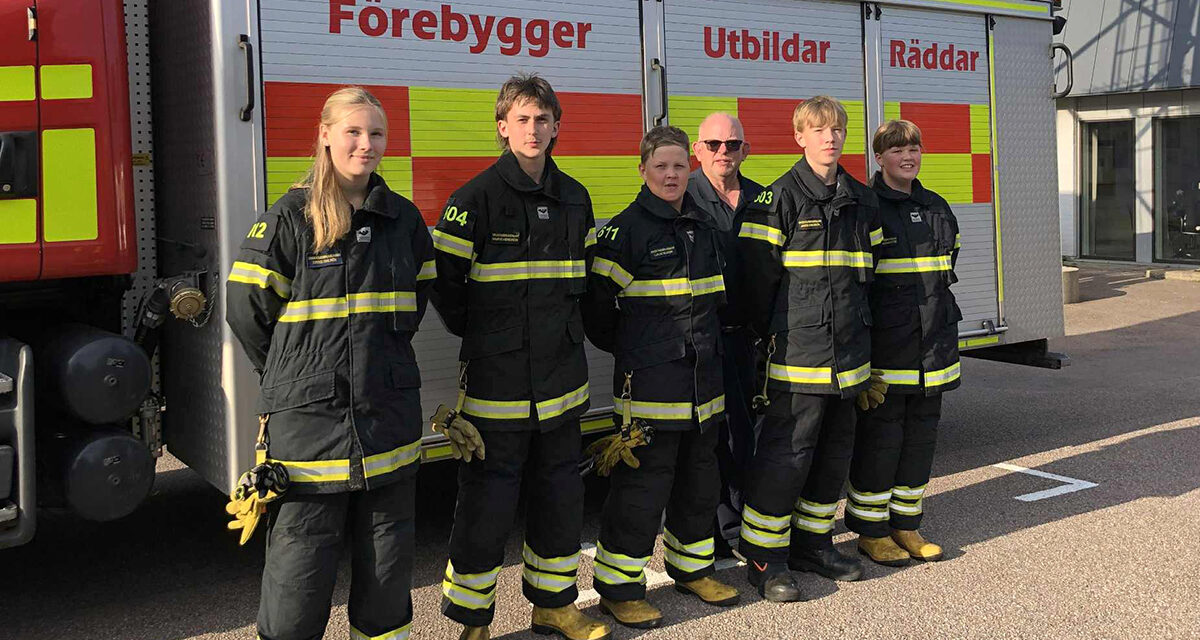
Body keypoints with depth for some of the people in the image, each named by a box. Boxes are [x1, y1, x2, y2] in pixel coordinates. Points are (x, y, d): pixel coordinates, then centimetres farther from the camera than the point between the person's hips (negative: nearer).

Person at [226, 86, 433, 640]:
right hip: (310, 421, -4)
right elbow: (246, 308, -3)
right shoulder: (289, 218, -7)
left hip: (390, 417, 4)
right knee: (301, 562, 1)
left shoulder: (403, 217, 7)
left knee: (388, 555, 14)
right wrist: (294, 376, 5)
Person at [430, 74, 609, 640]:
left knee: (561, 497, 14)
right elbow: (444, 281, -7)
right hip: (497, 379, -5)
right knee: (486, 507, 0)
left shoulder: (574, 198, 9)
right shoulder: (476, 198, -8)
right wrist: (480, 336, -1)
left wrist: (566, 333, 14)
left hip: (562, 380, 6)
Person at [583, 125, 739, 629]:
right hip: (649, 386, -7)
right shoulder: (625, 230, -10)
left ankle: (692, 568, 33)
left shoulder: (702, 228, 13)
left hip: (704, 383, 7)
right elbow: (597, 305, -8)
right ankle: (618, 587, 7)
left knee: (700, 480, 16)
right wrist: (630, 350, 2)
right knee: (641, 486, -5)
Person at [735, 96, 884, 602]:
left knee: (834, 451, 14)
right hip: (798, 353, -7)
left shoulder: (862, 200, 12)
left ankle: (813, 541, 28)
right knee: (787, 452, -5)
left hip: (849, 352, 7)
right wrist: (774, 334, -3)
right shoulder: (780, 198, -8)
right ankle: (765, 557, 5)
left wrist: (859, 329, 17)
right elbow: (757, 275, -8)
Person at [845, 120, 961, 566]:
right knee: (880, 434, -2)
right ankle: (870, 530, 10)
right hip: (884, 347, -7)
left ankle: (906, 524, 21)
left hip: (932, 345, 7)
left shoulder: (936, 208, 14)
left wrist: (941, 320, 18)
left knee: (921, 433, 10)